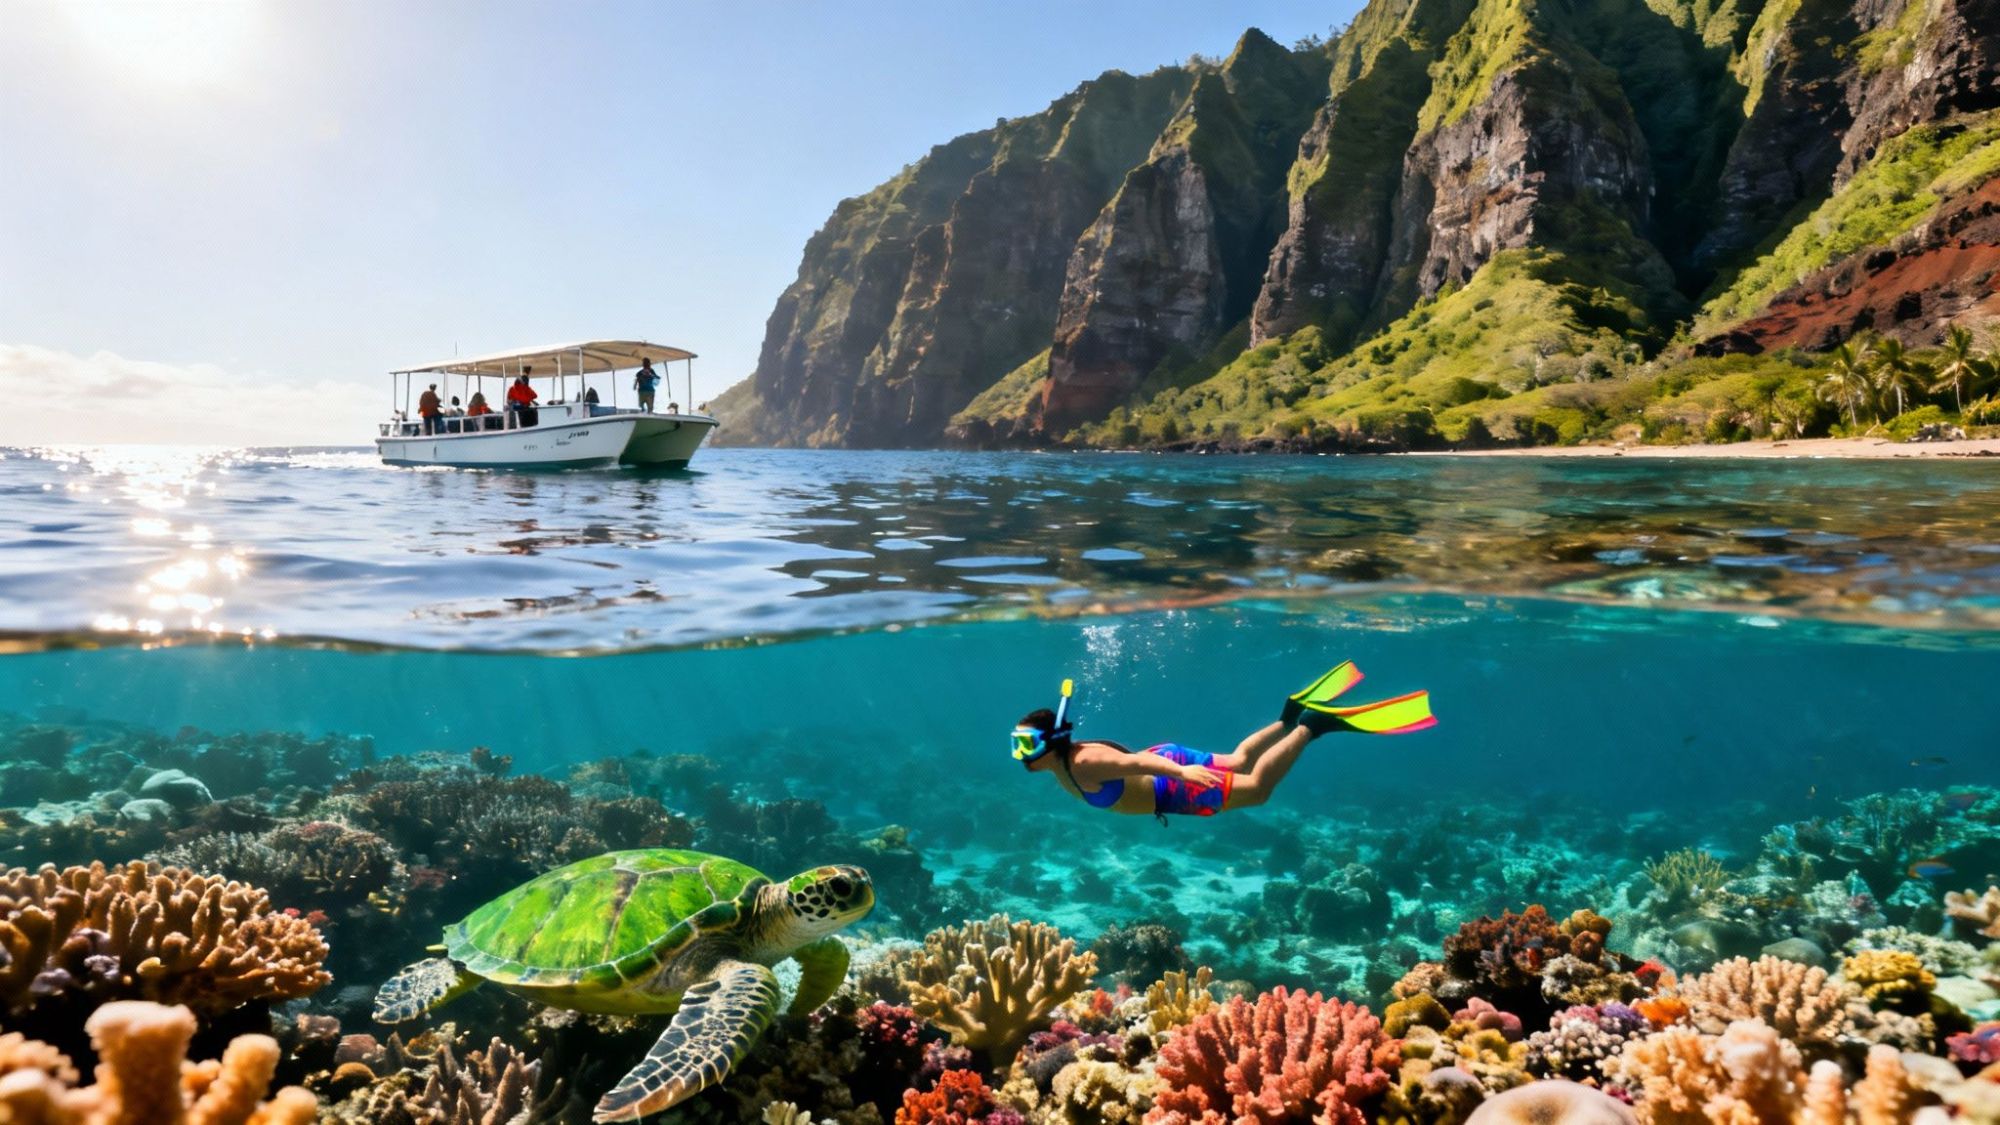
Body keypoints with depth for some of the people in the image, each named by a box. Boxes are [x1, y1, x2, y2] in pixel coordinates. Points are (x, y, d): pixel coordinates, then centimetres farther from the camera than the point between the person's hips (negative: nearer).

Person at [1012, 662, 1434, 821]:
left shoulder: (1083, 763, -27)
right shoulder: (1066, 759, -1)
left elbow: (1136, 760, -41)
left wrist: (1181, 770, -53)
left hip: (1172, 783, -9)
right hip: (1162, 767, 9)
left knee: (1256, 788, -9)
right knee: (1238, 763, 25)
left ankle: (1313, 723, -6)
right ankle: (1293, 715, 27)